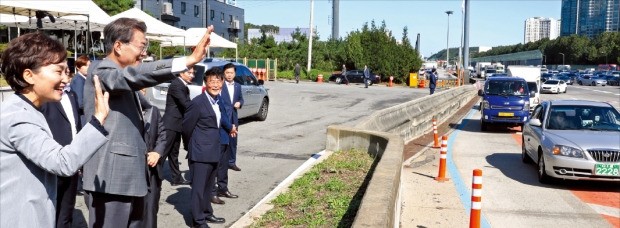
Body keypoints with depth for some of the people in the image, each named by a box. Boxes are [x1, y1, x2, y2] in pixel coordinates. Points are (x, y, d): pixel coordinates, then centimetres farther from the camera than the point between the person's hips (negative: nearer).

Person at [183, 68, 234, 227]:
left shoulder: (219, 101, 8)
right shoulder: (198, 103, -16)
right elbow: (187, 127, -10)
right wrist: (191, 147, 2)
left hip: (214, 152, 8)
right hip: (200, 153, -8)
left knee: (208, 186, 19)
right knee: (199, 187, 1)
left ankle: (207, 214, 32)